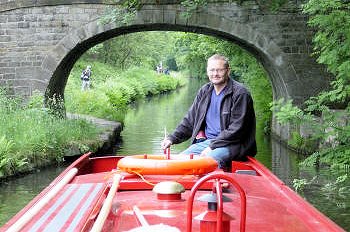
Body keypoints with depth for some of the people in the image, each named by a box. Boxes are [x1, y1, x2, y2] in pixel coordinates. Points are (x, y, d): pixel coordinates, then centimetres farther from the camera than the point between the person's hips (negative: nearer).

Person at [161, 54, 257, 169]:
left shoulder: (240, 93, -9)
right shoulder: (204, 91, 13)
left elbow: (236, 129, -14)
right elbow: (190, 121, 18)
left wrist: (212, 146, -17)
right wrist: (172, 138, 4)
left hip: (230, 145, -7)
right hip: (205, 141, 7)